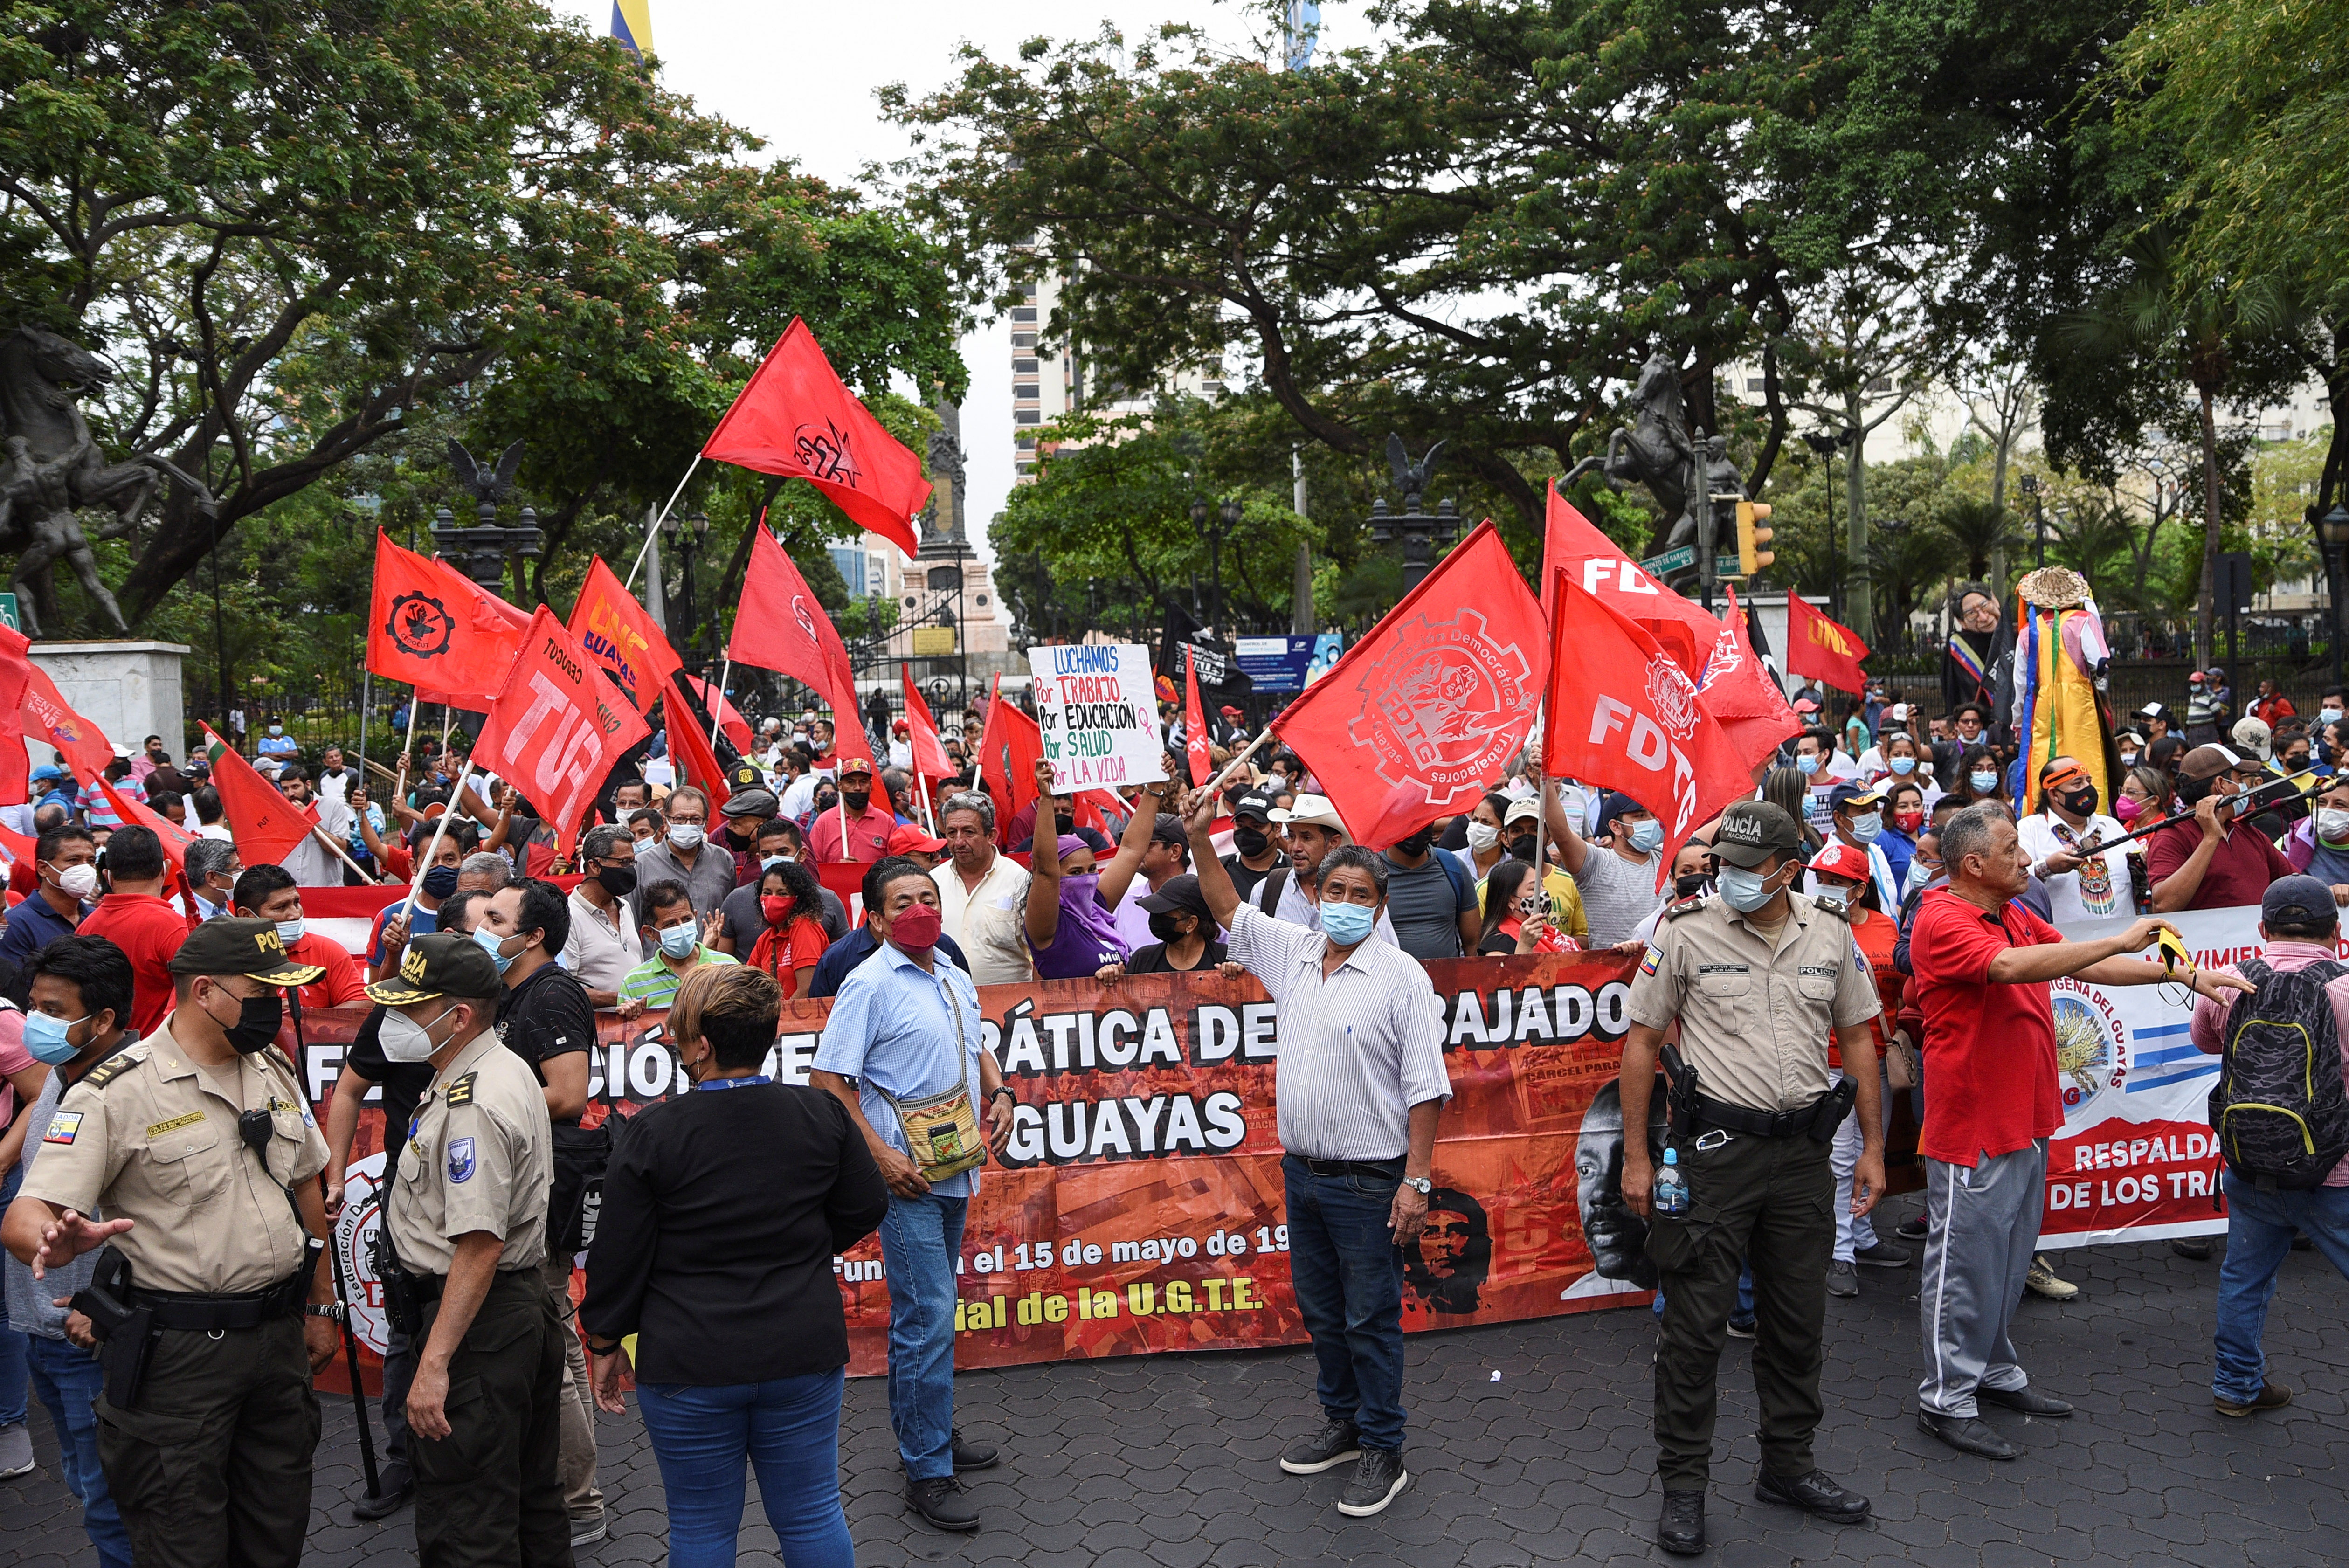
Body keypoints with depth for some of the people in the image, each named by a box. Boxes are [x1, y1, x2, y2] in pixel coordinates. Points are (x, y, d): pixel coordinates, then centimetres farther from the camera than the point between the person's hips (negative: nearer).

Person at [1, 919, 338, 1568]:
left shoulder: (275, 1072, 7)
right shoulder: (116, 1093, -13)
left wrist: (320, 1307, 18)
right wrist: (56, 1241, -42)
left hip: (280, 1336, 6)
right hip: (177, 1349, -6)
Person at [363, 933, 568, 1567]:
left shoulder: (472, 1105, -23)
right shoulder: (508, 1069, 11)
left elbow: (480, 1247, -27)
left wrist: (435, 1364, -27)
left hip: (480, 1320, -11)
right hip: (529, 1300, 11)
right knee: (532, 1497, 20)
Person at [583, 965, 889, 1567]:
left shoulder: (653, 1133, -13)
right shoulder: (821, 1115, -4)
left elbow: (617, 1254, -7)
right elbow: (866, 1208, 6)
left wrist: (606, 1343, 7)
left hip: (689, 1366, -2)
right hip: (805, 1358, 3)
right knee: (814, 1518, 14)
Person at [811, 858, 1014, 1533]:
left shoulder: (956, 981, 12)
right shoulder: (870, 983, -12)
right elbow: (827, 1078, -14)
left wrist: (1000, 1092, 8)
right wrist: (879, 1154, -19)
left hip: (956, 1170, 8)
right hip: (907, 1174, -7)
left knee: (926, 1310, 19)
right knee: (929, 1317, -8)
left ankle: (929, 1433, 32)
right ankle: (926, 1472, 1)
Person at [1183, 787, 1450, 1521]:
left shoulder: (1401, 975, -12)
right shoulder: (1292, 952, 6)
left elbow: (1425, 1088, -13)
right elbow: (1229, 909, 16)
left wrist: (1417, 1180, -16)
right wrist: (1200, 840, 2)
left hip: (1368, 1181, -6)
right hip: (1302, 1172, 6)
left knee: (1371, 1321, 3)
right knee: (1321, 1312, 18)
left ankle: (1383, 1453, 15)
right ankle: (1343, 1425, 35)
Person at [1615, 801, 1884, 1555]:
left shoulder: (1830, 934, 3)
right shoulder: (1684, 932, -8)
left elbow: (1857, 1038, 12)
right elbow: (1642, 1042, -3)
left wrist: (1872, 1146, 10)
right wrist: (1636, 1156, -5)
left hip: (1804, 1149, 4)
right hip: (1716, 1146, -4)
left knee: (1797, 1321, 14)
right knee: (1695, 1324, 0)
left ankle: (1787, 1465, 31)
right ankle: (1683, 1485, 13)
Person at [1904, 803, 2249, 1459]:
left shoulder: (2018, 917, 11)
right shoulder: (1941, 922, -18)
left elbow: (2087, 965, 13)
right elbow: (2011, 967, -32)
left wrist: (2186, 974, 6)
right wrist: (2120, 941, -26)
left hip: (2025, 1121, 9)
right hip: (1970, 1126, -9)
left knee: (2010, 1253, 18)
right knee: (1964, 1259, -1)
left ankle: (1994, 1372, 33)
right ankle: (1946, 1399, 9)